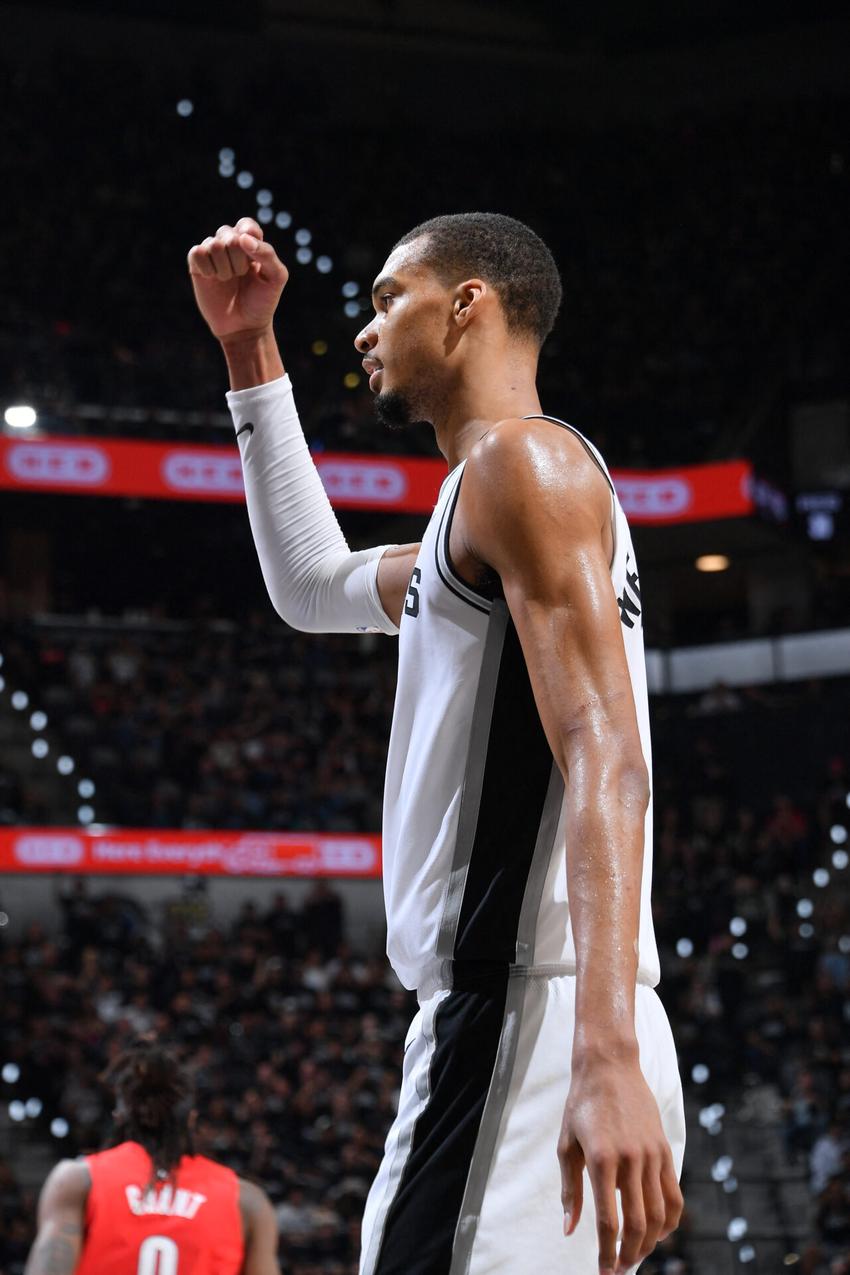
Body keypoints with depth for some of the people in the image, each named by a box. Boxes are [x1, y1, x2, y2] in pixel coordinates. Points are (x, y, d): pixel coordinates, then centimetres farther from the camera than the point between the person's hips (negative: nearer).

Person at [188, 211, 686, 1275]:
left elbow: (603, 757, -18)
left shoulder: (521, 459, -5)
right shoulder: (485, 518, 26)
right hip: (495, 1031, 10)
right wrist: (250, 351, 38)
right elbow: (315, 587, 44)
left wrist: (609, 1059, -29)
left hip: (528, 1038, -10)